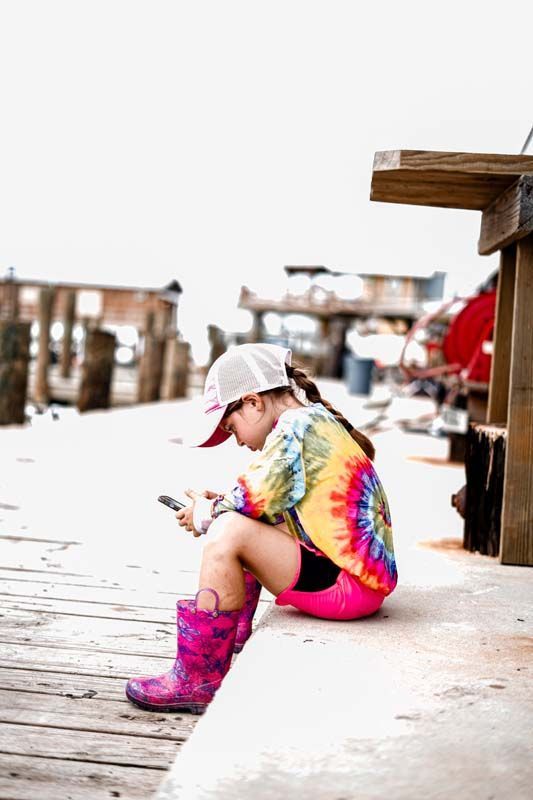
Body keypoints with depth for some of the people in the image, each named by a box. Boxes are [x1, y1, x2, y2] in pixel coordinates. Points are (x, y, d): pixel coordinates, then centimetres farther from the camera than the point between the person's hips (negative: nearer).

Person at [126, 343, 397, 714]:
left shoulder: (297, 426, -13)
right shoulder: (316, 422, 16)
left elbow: (251, 501, -16)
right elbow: (272, 503, 19)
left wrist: (206, 515, 2)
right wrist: (222, 505, 10)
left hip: (352, 585, -11)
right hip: (363, 574, 11)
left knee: (229, 533, -21)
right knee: (246, 528, 20)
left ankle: (198, 679, -17)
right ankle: (234, 642, 21)